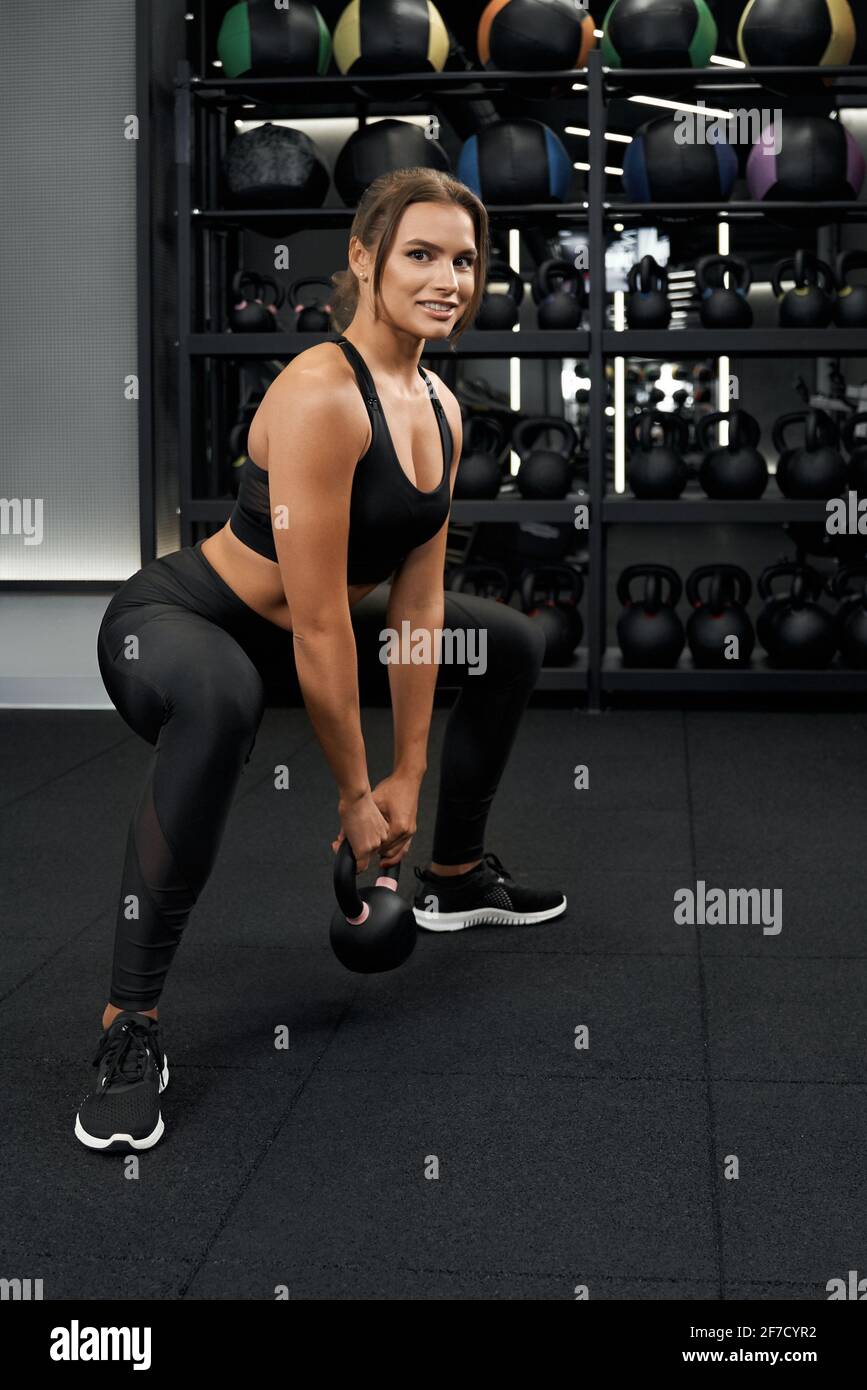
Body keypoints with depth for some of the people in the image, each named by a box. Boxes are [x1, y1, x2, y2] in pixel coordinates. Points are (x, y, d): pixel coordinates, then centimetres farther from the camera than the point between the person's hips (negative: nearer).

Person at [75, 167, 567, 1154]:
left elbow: (418, 600, 0)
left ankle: (455, 879, 37)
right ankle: (129, 1030, -34)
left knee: (510, 646, 19)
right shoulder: (322, 396, -29)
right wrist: (355, 795, -18)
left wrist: (408, 780, -1)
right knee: (217, 700, -45)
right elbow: (317, 627, -27)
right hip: (176, 620, -9)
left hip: (284, 635, 9)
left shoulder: (439, 408, -2)